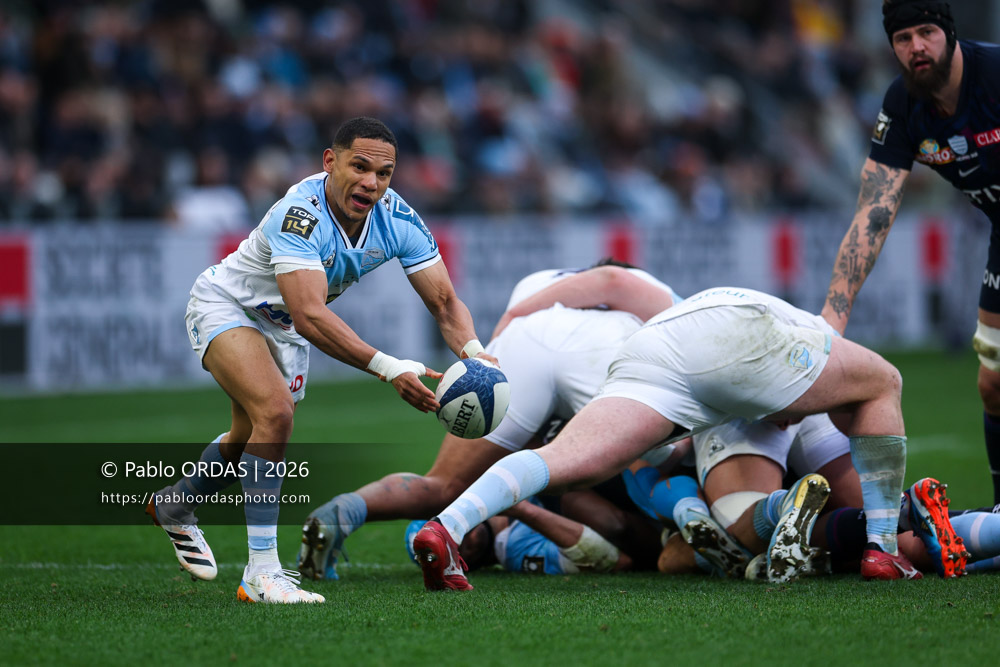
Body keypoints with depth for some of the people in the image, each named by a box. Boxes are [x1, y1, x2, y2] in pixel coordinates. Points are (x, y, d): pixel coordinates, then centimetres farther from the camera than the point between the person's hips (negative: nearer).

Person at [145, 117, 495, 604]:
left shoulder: (398, 220, -20)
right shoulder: (300, 213, -39)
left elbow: (444, 300, -16)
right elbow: (310, 316, -48)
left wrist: (471, 350, -37)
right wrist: (387, 369, -54)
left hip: (283, 328, 7)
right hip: (225, 306, -7)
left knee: (249, 442, 20)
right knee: (274, 414, -29)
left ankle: (174, 506, 49)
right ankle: (261, 572, -26)